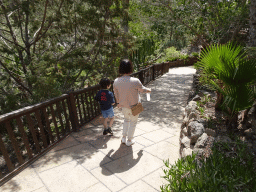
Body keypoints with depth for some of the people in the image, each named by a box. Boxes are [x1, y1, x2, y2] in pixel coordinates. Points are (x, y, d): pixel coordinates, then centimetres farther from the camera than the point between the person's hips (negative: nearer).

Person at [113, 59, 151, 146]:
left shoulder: (116, 81, -16)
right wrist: (148, 90, 14)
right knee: (133, 122, 19)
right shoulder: (135, 81, -29)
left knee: (126, 119, 30)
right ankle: (129, 140, 35)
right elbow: (142, 90, -9)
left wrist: (118, 102, 19)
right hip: (134, 107, -4)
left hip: (124, 106, 4)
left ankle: (123, 138, 36)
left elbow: (116, 94, 0)